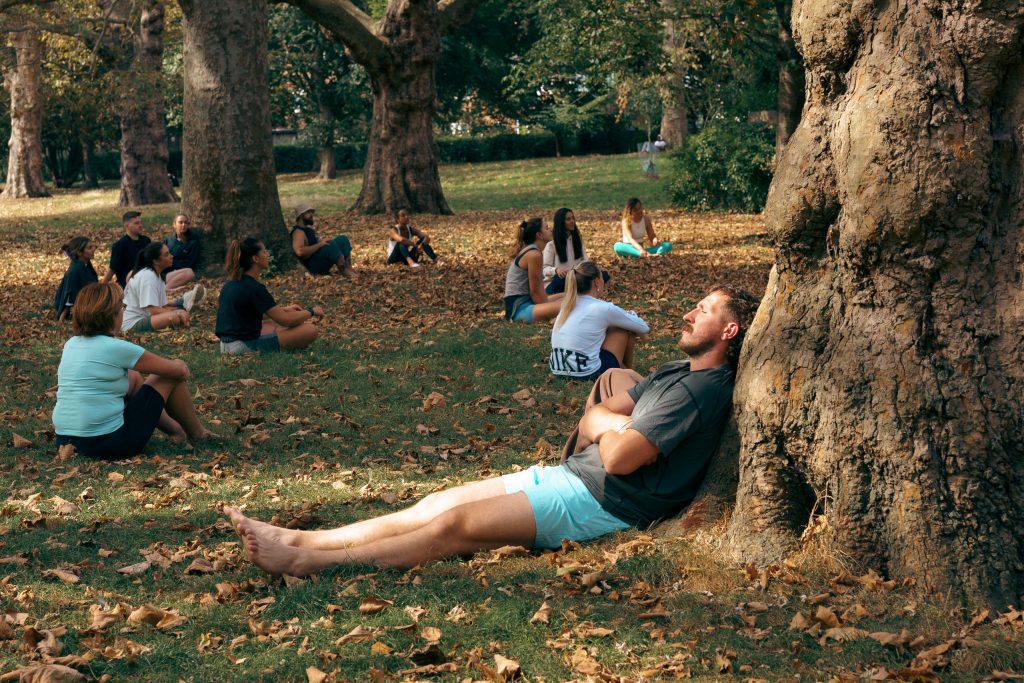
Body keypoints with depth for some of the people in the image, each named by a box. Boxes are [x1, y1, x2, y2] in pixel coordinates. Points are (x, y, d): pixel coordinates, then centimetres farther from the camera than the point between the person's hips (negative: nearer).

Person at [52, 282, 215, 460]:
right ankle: (197, 434, 29)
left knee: (133, 377, 28)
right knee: (172, 376, 8)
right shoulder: (116, 348, -13)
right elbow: (179, 370, -4)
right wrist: (180, 366, 22)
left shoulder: (70, 345, 8)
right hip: (109, 444, -8)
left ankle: (175, 428, 40)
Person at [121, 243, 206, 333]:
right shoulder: (148, 276, -18)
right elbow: (154, 310, -25)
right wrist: (178, 313, -19)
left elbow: (162, 306, 10)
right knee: (175, 317, -27)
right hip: (133, 324, -9)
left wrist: (180, 309, -7)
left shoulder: (157, 275, 12)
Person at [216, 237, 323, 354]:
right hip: (245, 348, -10)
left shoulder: (232, 283, 10)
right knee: (310, 330, -10)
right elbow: (286, 320, -14)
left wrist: (285, 309, 26)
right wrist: (312, 311, 3)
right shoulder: (254, 288, -17)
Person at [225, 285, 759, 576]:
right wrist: (613, 425, -8)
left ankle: (307, 563, -15)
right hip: (568, 475, 9)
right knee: (439, 502, -1)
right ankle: (296, 541, -3)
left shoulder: (700, 391, -15)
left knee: (455, 522, -16)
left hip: (603, 503, -9)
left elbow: (620, 457, -23)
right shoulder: (677, 373, 18)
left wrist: (607, 426, 0)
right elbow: (599, 416, 16)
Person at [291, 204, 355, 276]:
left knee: (342, 239, 3)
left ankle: (349, 268, -11)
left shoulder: (308, 229, 18)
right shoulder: (298, 232, -14)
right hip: (314, 267, -10)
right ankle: (345, 271, -27)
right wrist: (319, 244, -26)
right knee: (331, 244, -32)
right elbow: (300, 251, -32)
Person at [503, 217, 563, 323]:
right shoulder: (534, 254, -14)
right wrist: (548, 311, -3)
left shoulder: (526, 251, 16)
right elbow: (535, 292, -12)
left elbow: (539, 287, 16)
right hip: (519, 308, -11)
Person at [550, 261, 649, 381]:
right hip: (588, 374, -7)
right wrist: (631, 316, 28)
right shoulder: (603, 308, -8)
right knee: (626, 327, 11)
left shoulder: (568, 305, 10)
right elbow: (643, 328, 8)